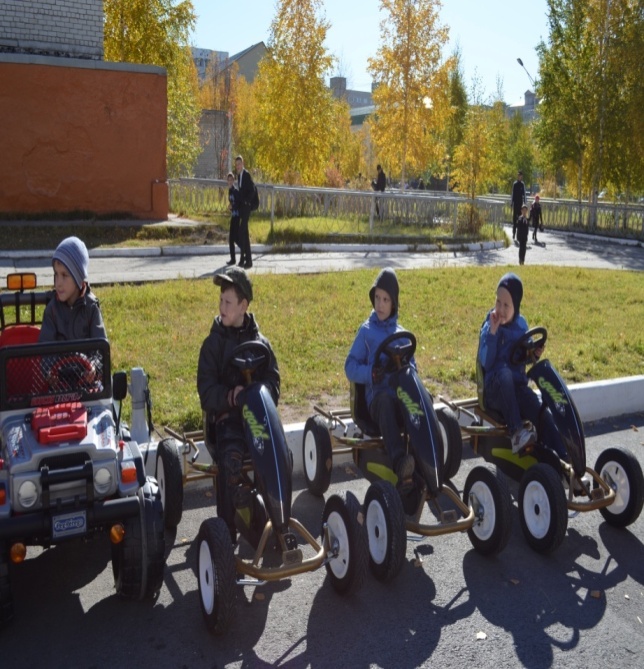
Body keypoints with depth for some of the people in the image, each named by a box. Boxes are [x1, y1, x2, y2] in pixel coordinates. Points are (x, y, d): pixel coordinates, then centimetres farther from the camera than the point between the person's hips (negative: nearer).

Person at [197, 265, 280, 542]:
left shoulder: (260, 342, 11)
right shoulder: (213, 343, 5)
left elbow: (274, 384, 5)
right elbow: (206, 390, -3)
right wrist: (230, 396, -22)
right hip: (225, 417, -2)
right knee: (230, 457, -31)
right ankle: (228, 529, -17)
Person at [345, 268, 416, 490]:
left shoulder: (401, 334, 17)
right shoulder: (366, 331, 9)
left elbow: (412, 367, 17)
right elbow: (350, 367, 5)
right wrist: (371, 373, -15)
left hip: (401, 398, 3)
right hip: (377, 399, -2)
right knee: (385, 397, -39)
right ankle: (399, 461, -55)